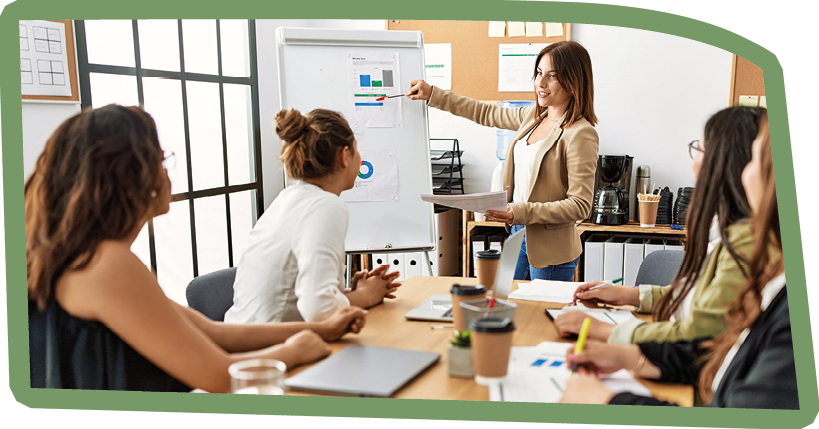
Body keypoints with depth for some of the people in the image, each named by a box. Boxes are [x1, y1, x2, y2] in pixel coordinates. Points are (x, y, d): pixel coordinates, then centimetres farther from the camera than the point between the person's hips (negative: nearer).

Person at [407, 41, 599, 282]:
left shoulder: (581, 134, -17)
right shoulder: (533, 116, 8)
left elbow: (580, 205, -19)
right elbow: (486, 114, 21)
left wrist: (522, 213, -27)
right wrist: (432, 95, 18)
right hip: (518, 235, 8)